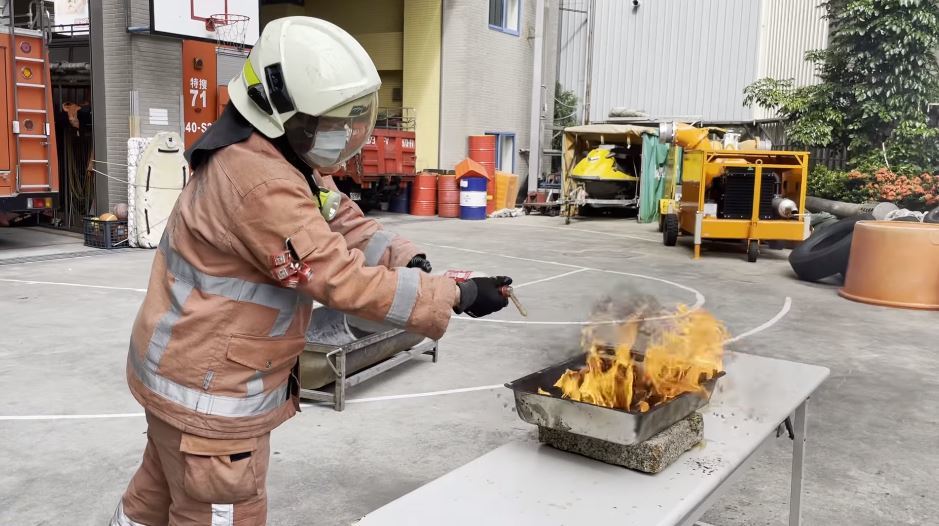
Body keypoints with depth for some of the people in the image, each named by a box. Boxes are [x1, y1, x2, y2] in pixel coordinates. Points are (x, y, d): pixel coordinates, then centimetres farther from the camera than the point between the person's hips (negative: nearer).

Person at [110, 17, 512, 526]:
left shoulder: (282, 156, 3)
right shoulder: (261, 184, -30)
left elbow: (343, 222, 3)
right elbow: (344, 281, -32)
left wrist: (407, 260, -14)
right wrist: (456, 295, -27)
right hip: (209, 385, -10)